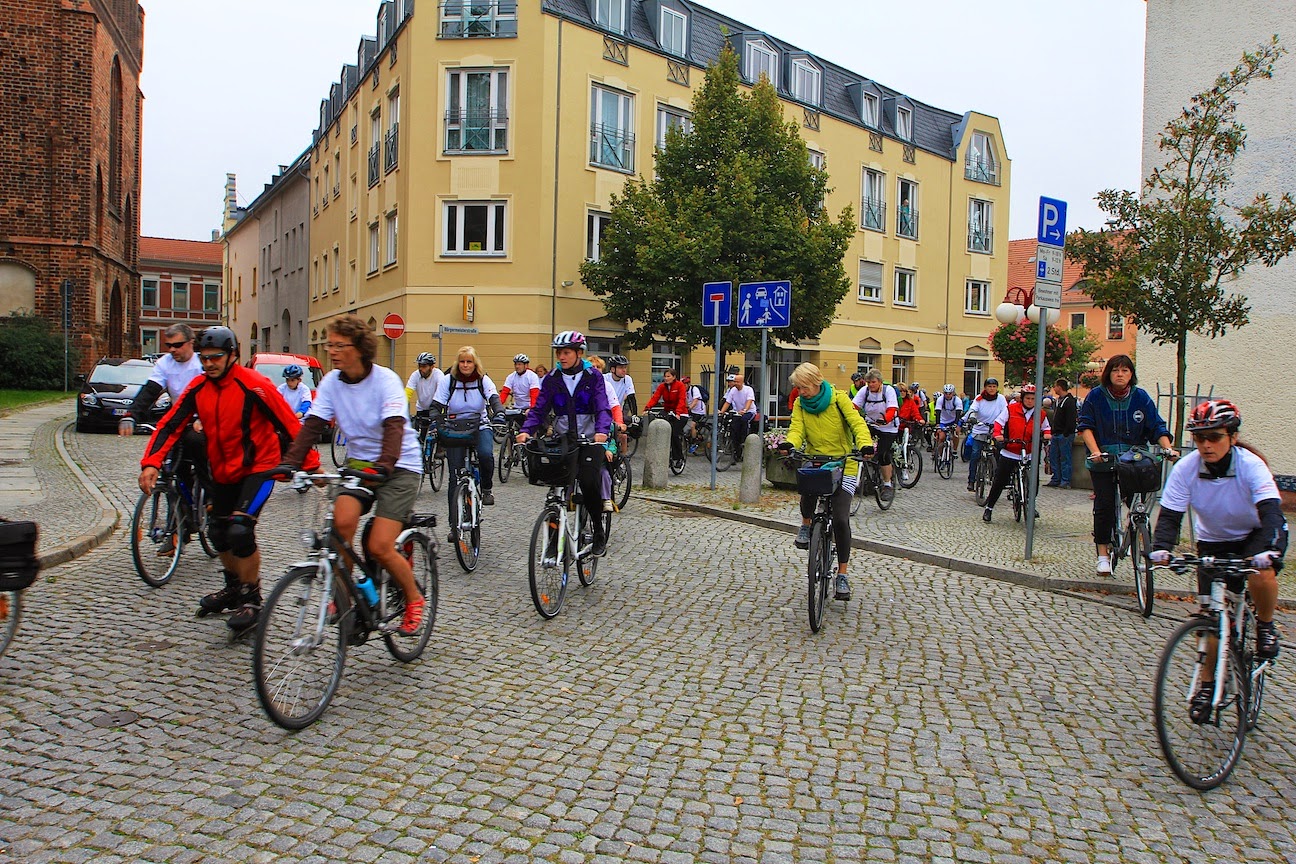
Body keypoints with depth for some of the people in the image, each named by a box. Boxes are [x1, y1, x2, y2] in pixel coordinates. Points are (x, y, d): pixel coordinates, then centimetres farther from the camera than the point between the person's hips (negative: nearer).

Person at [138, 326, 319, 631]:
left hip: (258, 467, -7)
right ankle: (234, 586, 39)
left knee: (240, 531, -19)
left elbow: (289, 424, -20)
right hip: (222, 471, 7)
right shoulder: (198, 387, -3)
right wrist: (151, 463, -16)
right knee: (218, 533, 15)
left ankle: (251, 599, 0)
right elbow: (170, 424, -4)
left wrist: (311, 464, -20)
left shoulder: (254, 385, -21)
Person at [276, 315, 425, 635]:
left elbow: (394, 428, -30)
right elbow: (312, 425, -10)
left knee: (379, 547, -14)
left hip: (399, 467, -5)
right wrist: (290, 462, -25)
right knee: (342, 520, -24)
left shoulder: (385, 379, -17)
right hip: (358, 460, 5)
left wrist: (382, 466, -46)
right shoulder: (331, 382, -2)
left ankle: (413, 598, 13)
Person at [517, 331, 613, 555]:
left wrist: (602, 431, -30)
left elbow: (602, 408, -10)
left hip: (589, 439, -3)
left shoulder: (593, 376, 0)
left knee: (589, 483, -17)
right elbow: (539, 409, 1)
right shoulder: (551, 380, 7)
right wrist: (526, 430, -18)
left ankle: (599, 533, 0)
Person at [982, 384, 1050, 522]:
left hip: (1029, 454, 2)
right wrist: (998, 434, -20)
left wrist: (1047, 434, -3)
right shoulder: (1011, 409, -2)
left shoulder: (1040, 414, 6)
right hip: (1009, 453, -2)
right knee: (999, 482, 0)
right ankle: (989, 508, 12)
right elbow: (999, 422, -3)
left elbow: (1045, 428, 19)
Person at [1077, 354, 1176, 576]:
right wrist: (1095, 451, -18)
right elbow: (1085, 426, -4)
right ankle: (1103, 555, 7)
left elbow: (1157, 426, 2)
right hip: (1103, 462, -1)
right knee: (1104, 506, -2)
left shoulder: (1141, 397, 3)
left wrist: (1168, 448, -14)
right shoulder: (1096, 396, -1)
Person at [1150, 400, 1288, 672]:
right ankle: (1208, 683, 12)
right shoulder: (1185, 468, -21)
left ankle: (1265, 625, 0)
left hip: (1256, 534, -2)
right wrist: (1160, 548, -40)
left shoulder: (1251, 465, -26)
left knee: (1261, 576, -33)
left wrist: (1267, 550, -55)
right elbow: (1169, 515, -22)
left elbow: (1270, 512, -37)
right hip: (1213, 542, 2)